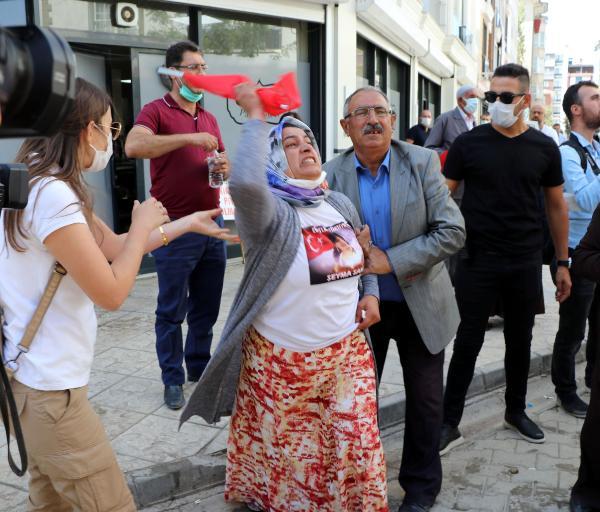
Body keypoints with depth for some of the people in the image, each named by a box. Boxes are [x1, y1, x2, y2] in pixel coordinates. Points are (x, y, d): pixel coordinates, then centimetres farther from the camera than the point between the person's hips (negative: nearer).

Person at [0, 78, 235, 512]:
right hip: (49, 387, -10)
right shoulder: (53, 194, -23)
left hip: (37, 377, 10)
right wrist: (143, 225, -6)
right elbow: (111, 293, -20)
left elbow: (113, 246, 18)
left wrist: (190, 223, 22)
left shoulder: (44, 186, 10)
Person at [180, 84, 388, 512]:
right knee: (284, 454, 15)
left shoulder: (342, 204, 5)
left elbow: (362, 253, 22)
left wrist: (371, 292, 5)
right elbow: (245, 183, -41)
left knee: (357, 448, 14)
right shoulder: (269, 209, -17)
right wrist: (256, 119, -31)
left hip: (347, 353, 5)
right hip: (282, 360, -5)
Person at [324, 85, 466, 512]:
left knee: (425, 401, 13)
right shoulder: (331, 175, -9)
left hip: (421, 304, 0)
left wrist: (391, 261, -22)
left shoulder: (423, 162, -11)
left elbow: (453, 232, -16)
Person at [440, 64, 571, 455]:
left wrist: (563, 263, 8)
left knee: (521, 341, 15)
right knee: (468, 343, 3)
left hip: (526, 264, 3)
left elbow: (557, 206, 9)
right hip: (478, 262, -2)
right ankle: (450, 423, 14)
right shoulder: (469, 143, -4)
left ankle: (516, 411, 35)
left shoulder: (544, 148, 2)